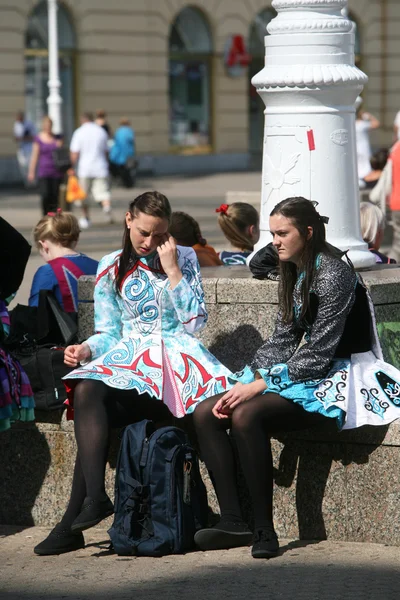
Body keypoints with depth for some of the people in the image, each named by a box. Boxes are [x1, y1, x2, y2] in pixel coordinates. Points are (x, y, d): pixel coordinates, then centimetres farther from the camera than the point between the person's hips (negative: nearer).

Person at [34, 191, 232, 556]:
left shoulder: (185, 259, 13)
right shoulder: (111, 268, 17)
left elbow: (195, 322, 2)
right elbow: (108, 332, 14)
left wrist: (172, 271, -3)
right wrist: (86, 349, -7)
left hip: (172, 357, -3)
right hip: (125, 358, 3)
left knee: (93, 403, -32)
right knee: (87, 391, -35)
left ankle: (75, 521, -33)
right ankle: (94, 497, -43)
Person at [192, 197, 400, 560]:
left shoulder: (332, 275, -15)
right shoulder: (295, 274, 13)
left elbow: (318, 353, -20)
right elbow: (282, 341, 10)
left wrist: (260, 385, -19)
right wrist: (241, 385, -4)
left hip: (337, 379, -10)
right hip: (307, 374, 10)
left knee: (246, 415, -31)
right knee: (205, 413, -5)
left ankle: (265, 530, -26)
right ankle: (233, 523, -13)